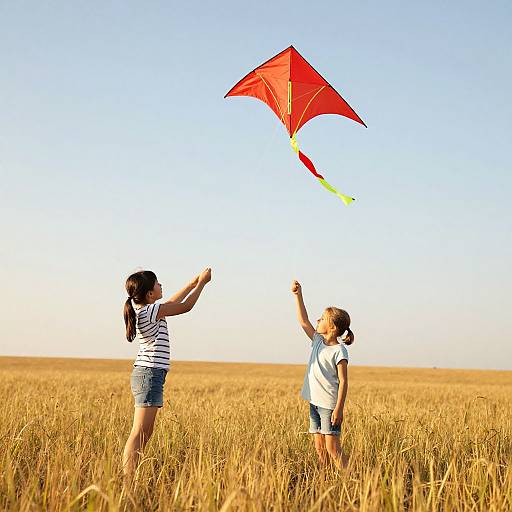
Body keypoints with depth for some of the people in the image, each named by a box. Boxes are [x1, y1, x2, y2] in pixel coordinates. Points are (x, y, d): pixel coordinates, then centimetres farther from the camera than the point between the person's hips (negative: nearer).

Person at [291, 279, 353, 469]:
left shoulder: (339, 350, -12)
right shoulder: (318, 341, 9)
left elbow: (343, 381, -14)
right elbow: (303, 321, 12)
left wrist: (339, 409, -19)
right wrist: (298, 295, 6)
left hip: (329, 405, -7)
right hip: (314, 402, 7)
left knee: (333, 449, -9)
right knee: (320, 449, 7)